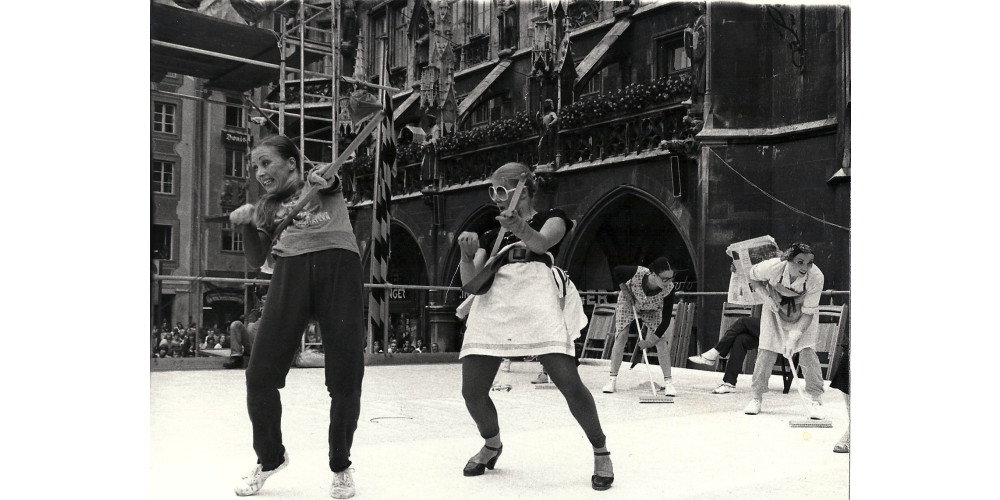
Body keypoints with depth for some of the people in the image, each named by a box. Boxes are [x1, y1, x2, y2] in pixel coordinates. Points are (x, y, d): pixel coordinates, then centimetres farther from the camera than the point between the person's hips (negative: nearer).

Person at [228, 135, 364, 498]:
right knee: (261, 374, -4)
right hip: (290, 271, 3)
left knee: (345, 378, -6)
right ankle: (270, 458, 21)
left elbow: (331, 176, -6)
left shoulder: (324, 183, 17)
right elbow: (256, 260, 14)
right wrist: (246, 224, 0)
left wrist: (321, 179, -24)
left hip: (338, 267, -3)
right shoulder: (268, 207, 23)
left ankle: (341, 466, 15)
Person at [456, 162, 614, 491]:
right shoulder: (491, 236, 24)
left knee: (568, 382, -17)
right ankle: (492, 445, 29)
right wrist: (466, 254, -8)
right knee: (472, 391, -2)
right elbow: (471, 281, 13)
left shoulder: (551, 218, 13)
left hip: (538, 304, -4)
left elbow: (541, 243, -11)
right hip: (493, 306, 5)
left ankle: (601, 452, 5)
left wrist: (520, 229, -34)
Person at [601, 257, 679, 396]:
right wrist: (627, 294, -21)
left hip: (652, 309, 1)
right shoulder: (637, 273, -40)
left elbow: (666, 320, -28)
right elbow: (616, 271, -18)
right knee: (621, 337, -8)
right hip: (628, 302, -1)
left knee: (661, 340, -13)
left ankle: (668, 382, -4)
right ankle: (612, 380, 1)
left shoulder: (669, 289, -36)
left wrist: (650, 341, -28)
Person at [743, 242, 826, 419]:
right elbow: (752, 275, -8)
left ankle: (816, 400, -1)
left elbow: (808, 313, -28)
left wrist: (794, 337, -37)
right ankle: (755, 398, 9)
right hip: (775, 308, 0)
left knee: (807, 353, -13)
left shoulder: (816, 277, -34)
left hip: (802, 315, 0)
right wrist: (766, 295, -20)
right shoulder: (772, 267, -34)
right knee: (766, 352, -5)